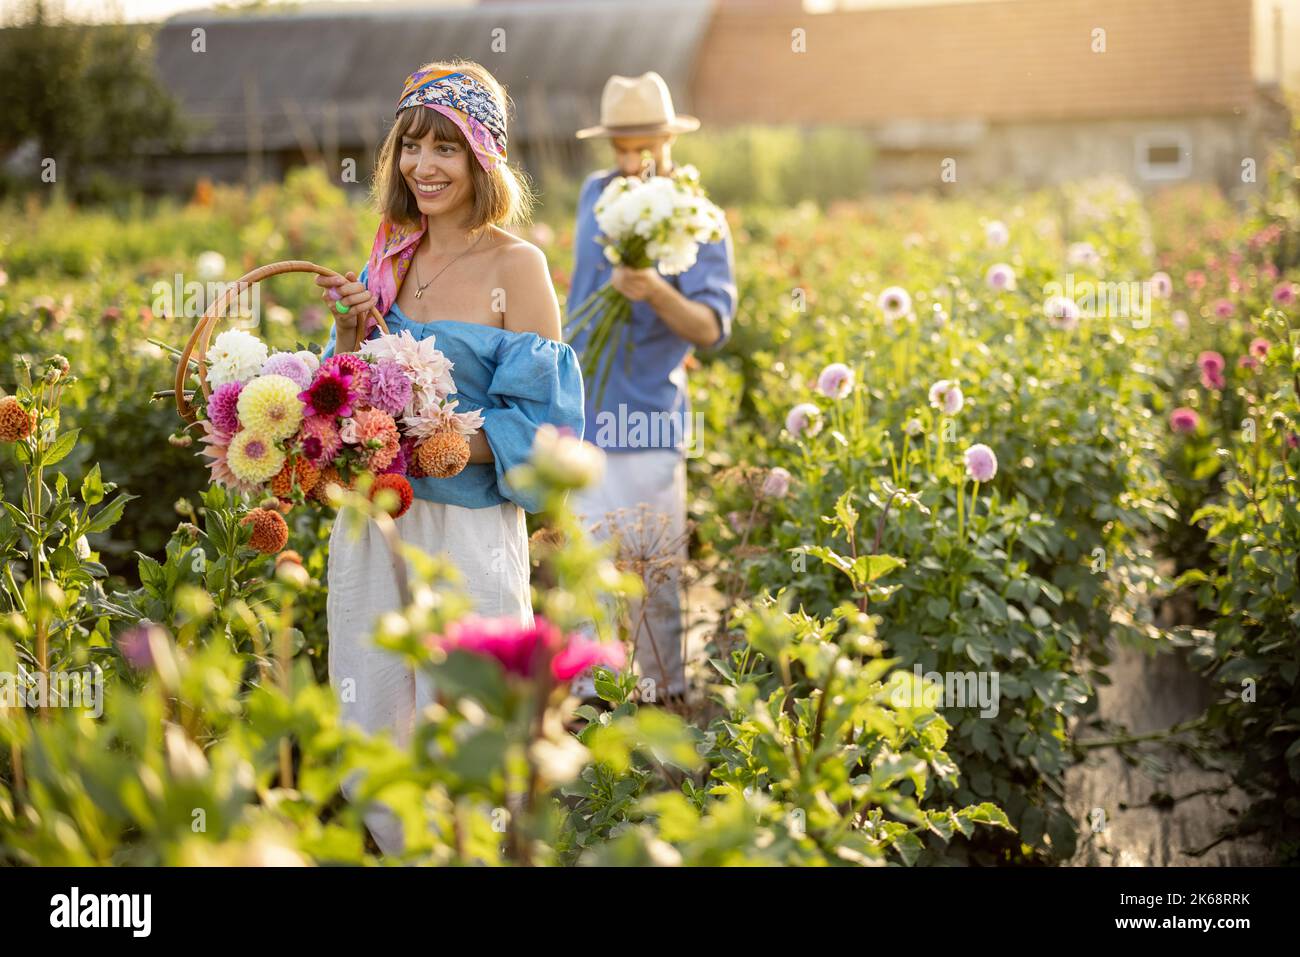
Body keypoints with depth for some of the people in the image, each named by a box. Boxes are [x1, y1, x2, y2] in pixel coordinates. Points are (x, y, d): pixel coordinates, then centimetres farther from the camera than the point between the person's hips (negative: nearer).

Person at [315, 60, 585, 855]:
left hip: (468, 528, -5)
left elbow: (538, 422, -11)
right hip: (372, 517, 5)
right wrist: (351, 332, -5)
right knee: (370, 729, 12)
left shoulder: (515, 267, -8)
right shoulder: (388, 261, 8)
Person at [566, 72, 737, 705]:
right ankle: (591, 694, 18)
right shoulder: (595, 195, 9)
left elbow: (712, 327, -18)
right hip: (581, 411, 5)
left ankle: (665, 693, 12)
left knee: (656, 567, 0)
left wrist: (657, 293, -36)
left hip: (647, 417, -5)